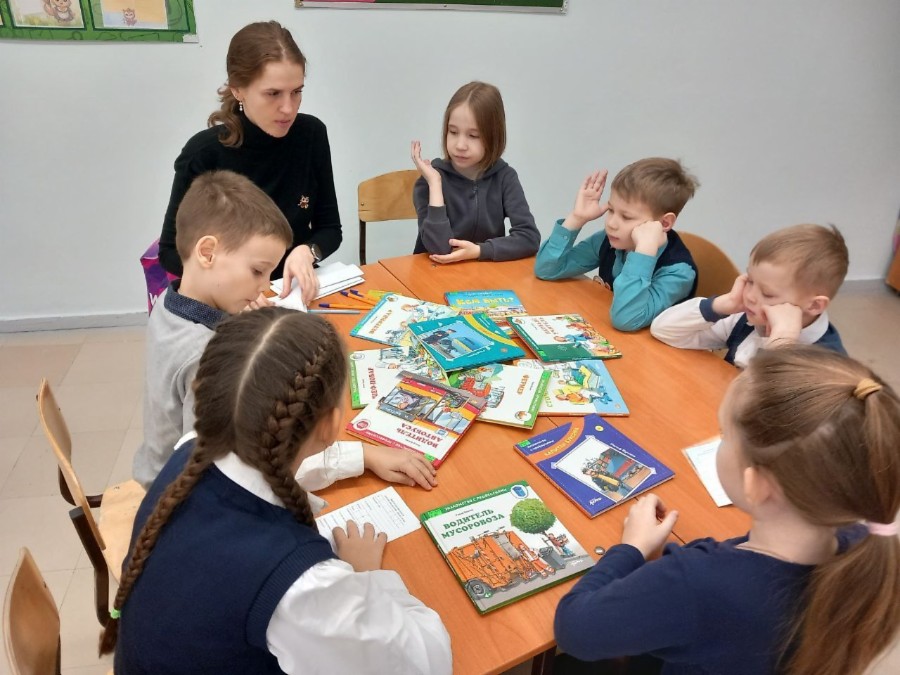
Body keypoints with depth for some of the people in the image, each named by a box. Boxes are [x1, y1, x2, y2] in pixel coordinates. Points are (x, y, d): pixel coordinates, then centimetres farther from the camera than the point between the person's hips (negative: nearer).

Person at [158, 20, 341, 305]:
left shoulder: (311, 134, -7)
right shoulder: (204, 153, -14)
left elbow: (330, 228, 2)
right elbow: (171, 252, -6)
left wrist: (307, 252, -19)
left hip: (295, 289, 2)